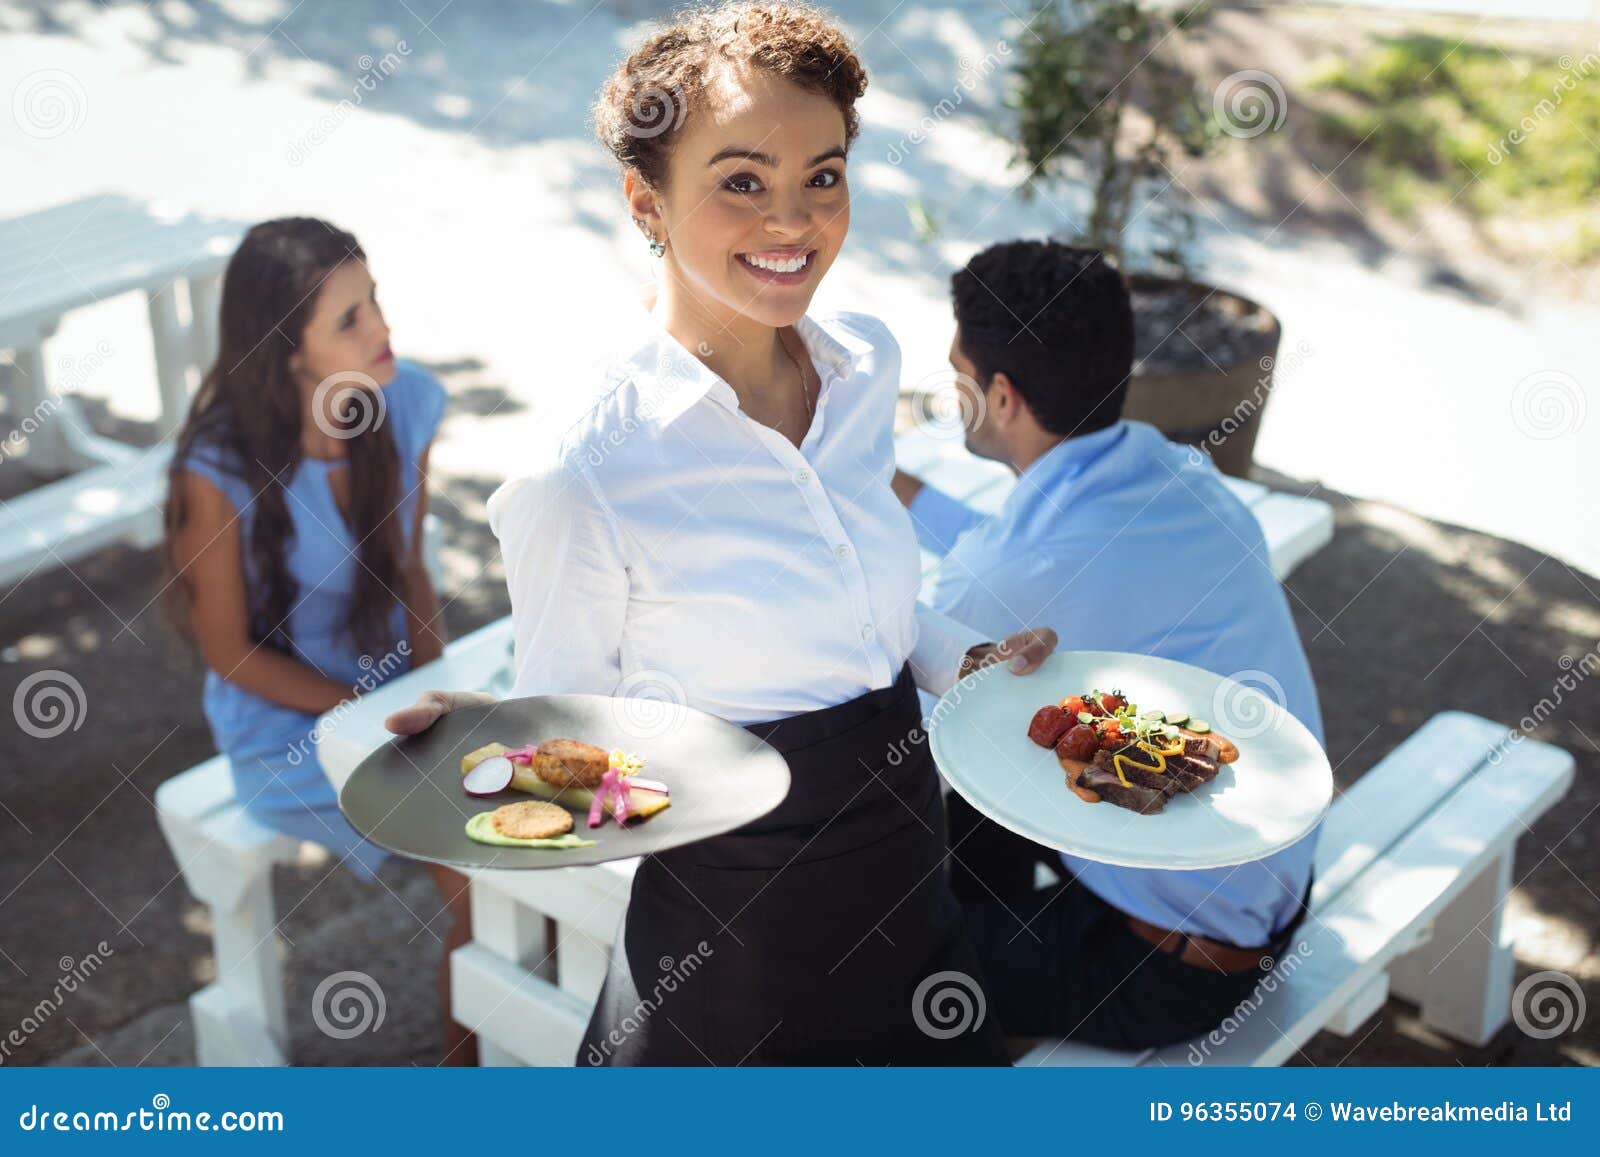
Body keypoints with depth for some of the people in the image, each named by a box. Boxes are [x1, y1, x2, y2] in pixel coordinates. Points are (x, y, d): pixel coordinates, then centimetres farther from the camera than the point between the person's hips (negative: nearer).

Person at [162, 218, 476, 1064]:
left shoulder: (407, 403, -8)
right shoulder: (222, 472, -22)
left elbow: (408, 568, 5)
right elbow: (230, 651, -12)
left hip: (392, 680, 5)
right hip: (288, 723, -5)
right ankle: (471, 1060, 5)